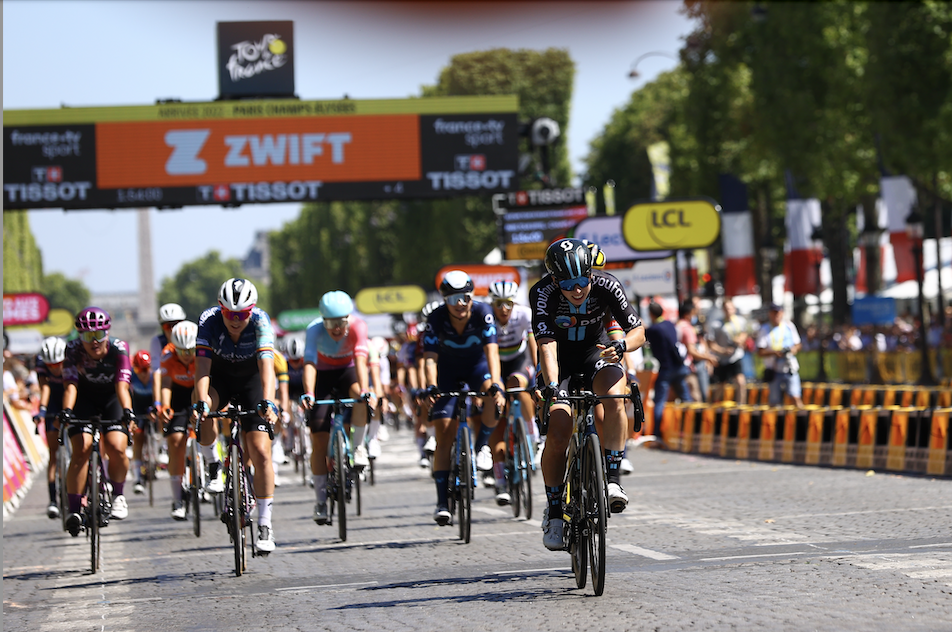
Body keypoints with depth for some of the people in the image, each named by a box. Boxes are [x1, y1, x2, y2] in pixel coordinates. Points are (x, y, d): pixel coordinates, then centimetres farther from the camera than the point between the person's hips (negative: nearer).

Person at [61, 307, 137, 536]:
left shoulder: (118, 348, -24)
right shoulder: (73, 350, -23)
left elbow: (122, 385, -33)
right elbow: (70, 385, -32)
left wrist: (127, 411, -51)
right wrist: (66, 410, -50)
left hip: (112, 398, 0)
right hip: (85, 399, 0)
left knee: (116, 448, -21)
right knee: (81, 450, -19)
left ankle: (118, 495, 5)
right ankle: (75, 510, -14)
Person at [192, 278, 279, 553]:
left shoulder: (260, 320, -28)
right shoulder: (209, 320, -27)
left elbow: (266, 364, -39)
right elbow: (202, 365, -34)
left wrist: (268, 402, -53)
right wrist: (201, 401, -50)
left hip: (251, 380, 0)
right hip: (219, 377, 0)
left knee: (260, 452, -10)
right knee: (202, 410, -35)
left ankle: (265, 525, -1)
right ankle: (212, 464, -9)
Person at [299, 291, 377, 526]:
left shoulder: (357, 326, -28)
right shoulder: (314, 330, -28)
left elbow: (360, 359, -40)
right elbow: (309, 363, -39)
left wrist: (365, 390, -55)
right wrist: (308, 394, -55)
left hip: (348, 371, 0)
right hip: (323, 376, 0)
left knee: (360, 394, -37)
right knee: (319, 439, -7)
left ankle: (358, 448, -20)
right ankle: (321, 500, 1)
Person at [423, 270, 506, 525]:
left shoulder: (483, 313, -26)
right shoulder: (436, 319, -25)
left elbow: (491, 351, -35)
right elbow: (430, 358, -30)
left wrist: (495, 385, -49)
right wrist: (431, 388, -47)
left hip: (477, 365, 0)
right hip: (448, 371, 0)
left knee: (494, 397, -32)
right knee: (445, 435, -10)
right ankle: (442, 501, -10)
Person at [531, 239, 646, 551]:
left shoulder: (606, 285, -23)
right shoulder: (543, 293, -27)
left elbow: (638, 331, -21)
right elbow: (546, 344, -35)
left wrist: (621, 345, -43)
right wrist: (552, 385, -50)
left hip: (595, 351, 1)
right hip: (561, 359, -1)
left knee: (614, 397, -32)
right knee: (558, 435, -17)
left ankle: (612, 479, -23)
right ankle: (554, 512, 1)